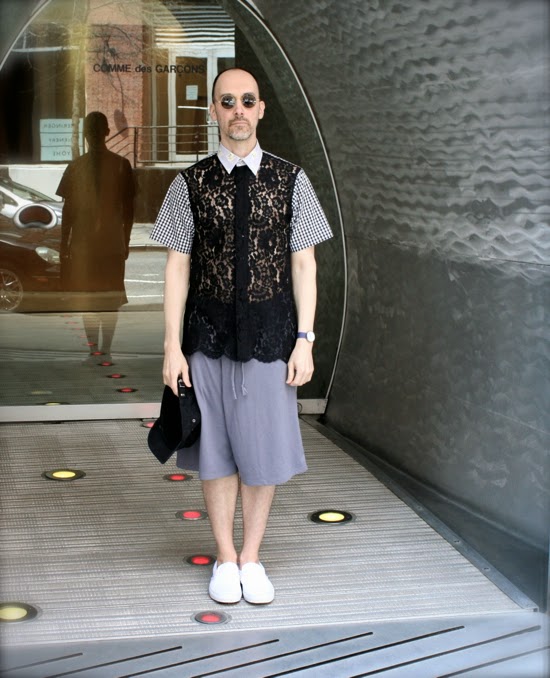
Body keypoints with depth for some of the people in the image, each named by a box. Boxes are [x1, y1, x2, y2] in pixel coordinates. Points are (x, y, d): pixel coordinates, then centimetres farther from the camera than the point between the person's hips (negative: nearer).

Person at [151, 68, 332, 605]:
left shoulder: (289, 179, 0)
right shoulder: (191, 183, -1)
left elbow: (304, 264, 1)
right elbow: (178, 265, -1)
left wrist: (304, 340, -4)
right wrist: (172, 345, -4)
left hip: (270, 333, 0)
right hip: (209, 332, 0)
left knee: (264, 450, 8)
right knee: (216, 450, 10)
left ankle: (251, 559, 26)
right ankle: (225, 558, 27)